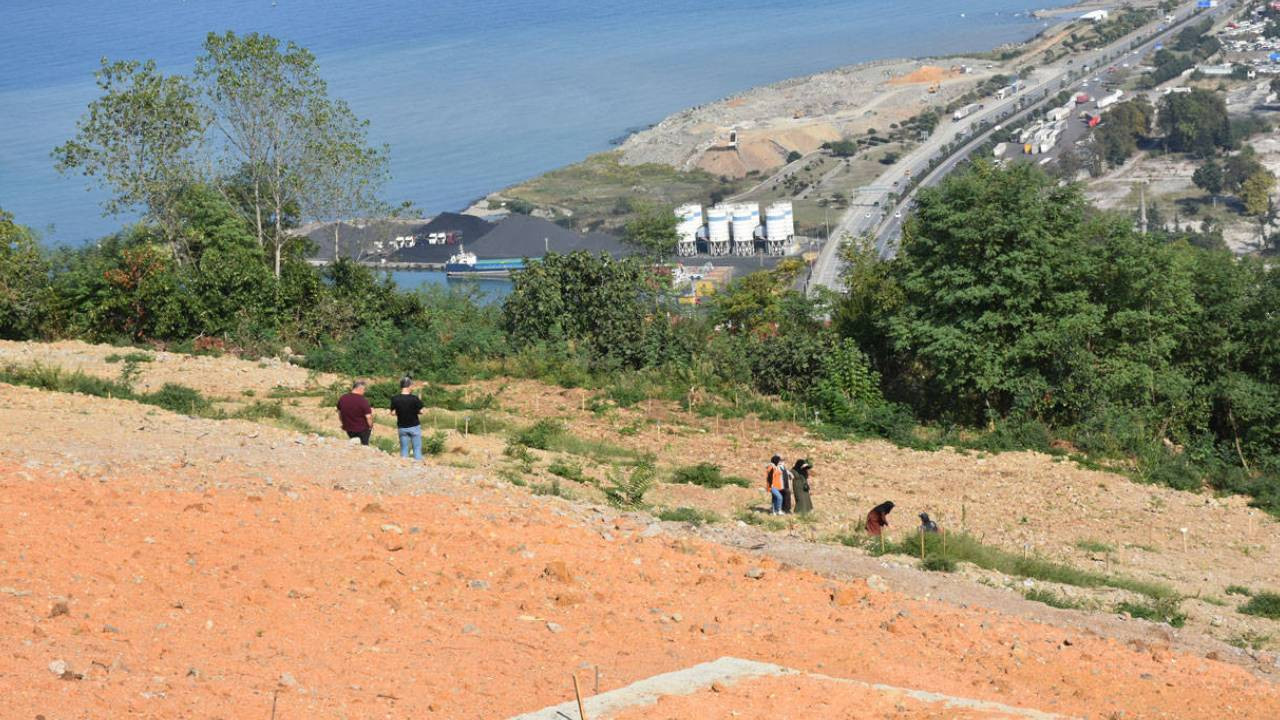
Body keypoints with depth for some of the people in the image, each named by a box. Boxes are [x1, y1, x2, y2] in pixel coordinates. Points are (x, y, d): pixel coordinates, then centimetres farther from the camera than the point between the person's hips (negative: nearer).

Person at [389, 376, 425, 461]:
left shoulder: (395, 399, -10)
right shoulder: (414, 398, -16)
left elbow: (393, 412, -4)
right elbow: (421, 411, -9)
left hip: (402, 427, 2)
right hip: (414, 427, -2)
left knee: (404, 449, 11)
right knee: (417, 448, 7)